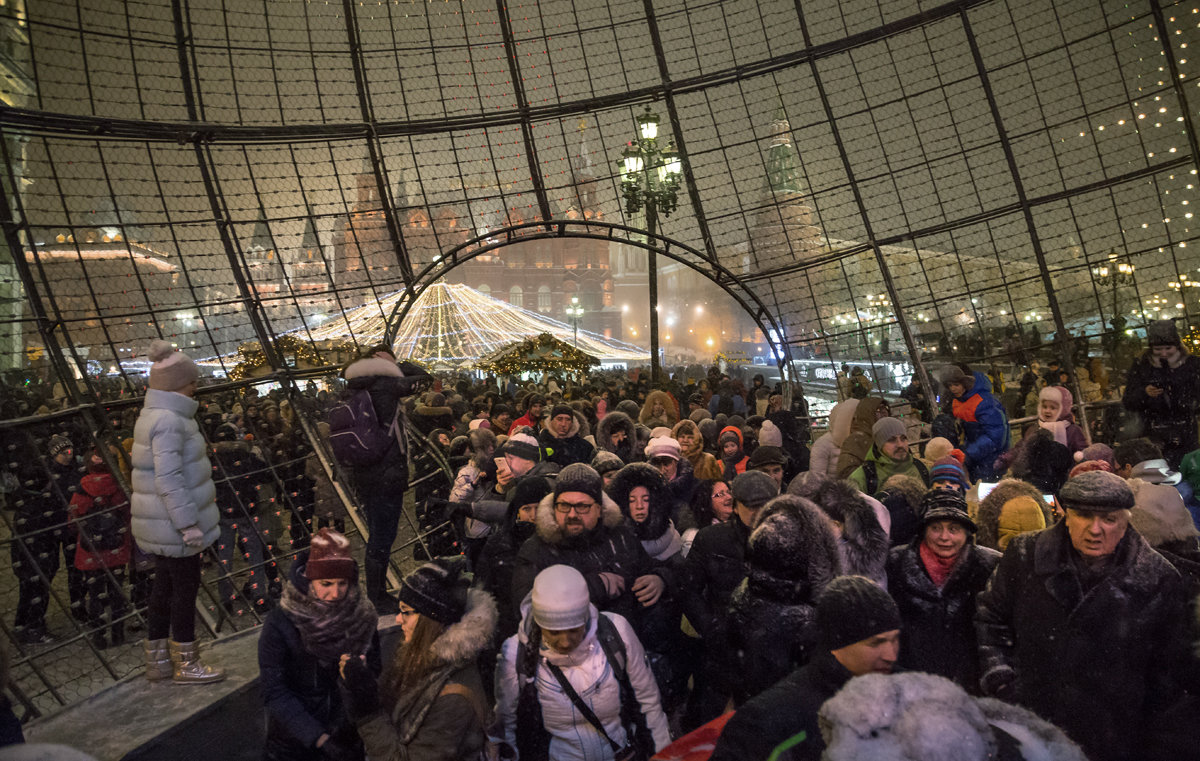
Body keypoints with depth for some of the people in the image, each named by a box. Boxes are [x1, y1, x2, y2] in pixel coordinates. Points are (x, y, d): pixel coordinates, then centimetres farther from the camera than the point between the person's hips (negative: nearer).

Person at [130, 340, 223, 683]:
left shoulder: (155, 415, 12)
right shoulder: (168, 421, -21)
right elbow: (169, 479, -25)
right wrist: (189, 524, -23)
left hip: (162, 524, 10)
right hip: (173, 525, -10)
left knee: (165, 587, 16)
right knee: (185, 586, 0)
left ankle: (157, 659, 27)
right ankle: (186, 663, 12)